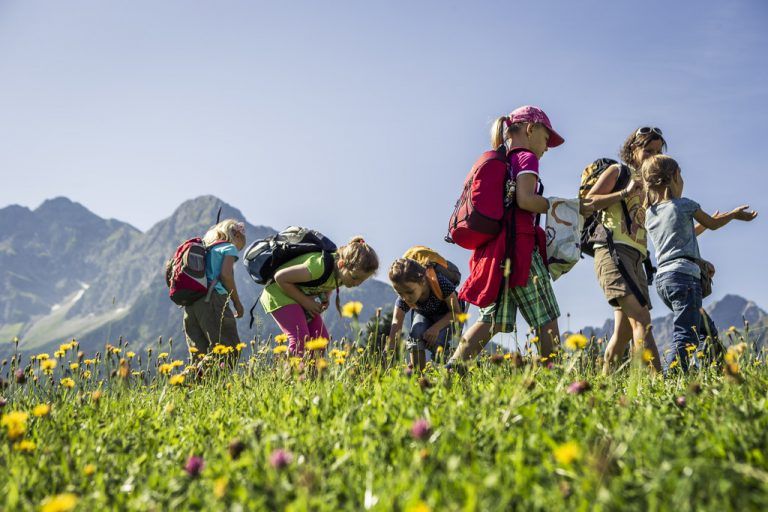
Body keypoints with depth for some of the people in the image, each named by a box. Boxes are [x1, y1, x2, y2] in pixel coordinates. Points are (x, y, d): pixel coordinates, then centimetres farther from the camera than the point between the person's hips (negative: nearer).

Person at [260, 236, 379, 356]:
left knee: (321, 338, -3)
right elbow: (280, 277, -27)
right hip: (280, 292, -8)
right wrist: (304, 301, -22)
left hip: (304, 295, 8)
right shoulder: (319, 267, -37)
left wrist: (325, 297, -10)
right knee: (301, 340, -22)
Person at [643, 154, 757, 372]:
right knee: (685, 337, -14)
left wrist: (702, 225, 43)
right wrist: (734, 214, 33)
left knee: (707, 330, 19)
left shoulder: (649, 214, 16)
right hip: (684, 275, -8)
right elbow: (713, 224, 16)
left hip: (663, 278, 8)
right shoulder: (685, 205, -2)